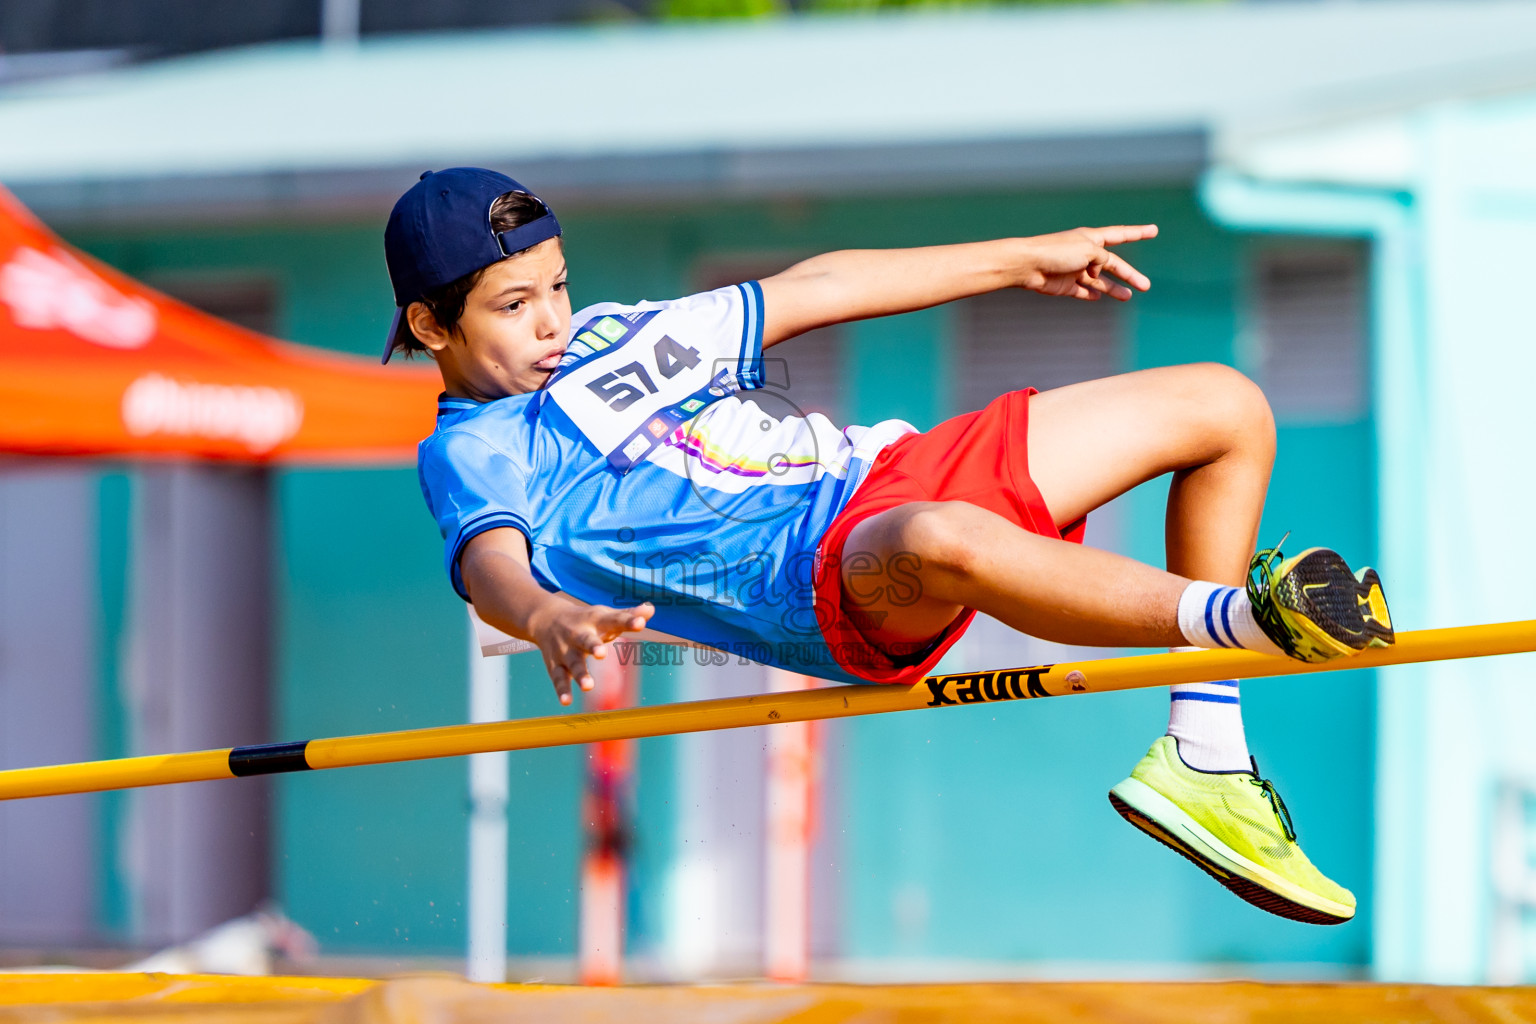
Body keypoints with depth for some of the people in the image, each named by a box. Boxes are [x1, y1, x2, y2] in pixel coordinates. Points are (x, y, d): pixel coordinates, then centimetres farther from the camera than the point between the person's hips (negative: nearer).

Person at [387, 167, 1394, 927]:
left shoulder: (612, 335, 23)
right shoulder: (474, 454, 1)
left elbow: (814, 290, 30)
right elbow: (490, 561, -21)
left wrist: (1024, 261, 32)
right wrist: (549, 617, -47)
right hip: (823, 575, -9)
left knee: (1227, 405, 5)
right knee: (941, 545, -46)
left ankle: (1202, 761, 0)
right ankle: (1238, 615, -36)